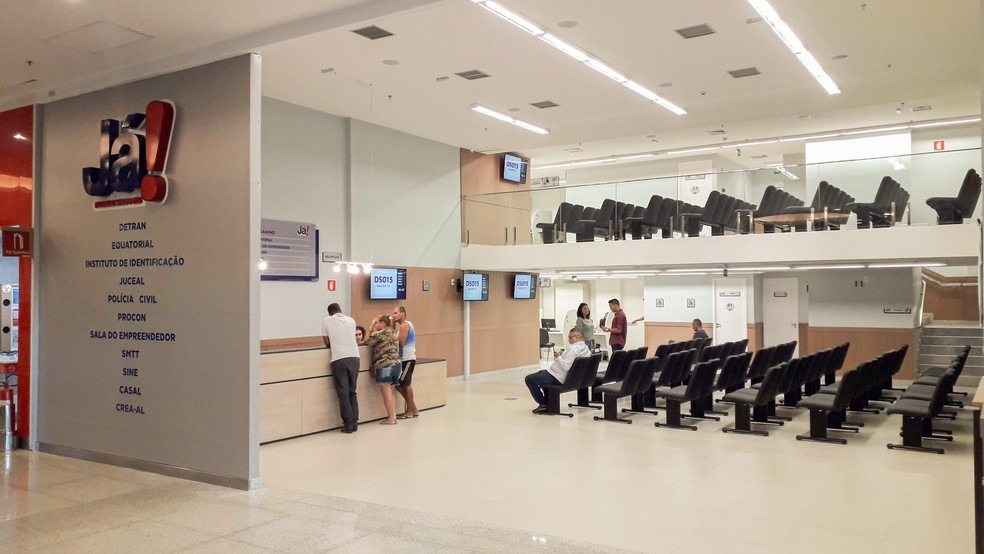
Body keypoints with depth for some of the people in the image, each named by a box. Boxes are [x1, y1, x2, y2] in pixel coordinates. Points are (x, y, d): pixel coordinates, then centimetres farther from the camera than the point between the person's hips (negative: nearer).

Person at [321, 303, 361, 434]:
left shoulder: (326, 321, 8)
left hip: (338, 359, -3)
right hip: (354, 358, 3)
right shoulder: (351, 320, 16)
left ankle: (348, 425, 2)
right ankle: (354, 423, 12)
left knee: (343, 393, 2)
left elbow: (327, 343, 11)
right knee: (352, 392, 13)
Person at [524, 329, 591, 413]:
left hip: (558, 378, -11)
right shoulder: (585, 348, 4)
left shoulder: (573, 348, -27)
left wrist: (558, 357, -18)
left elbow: (566, 366, -33)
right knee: (541, 373, 34)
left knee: (529, 379, -2)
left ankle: (543, 403, 3)